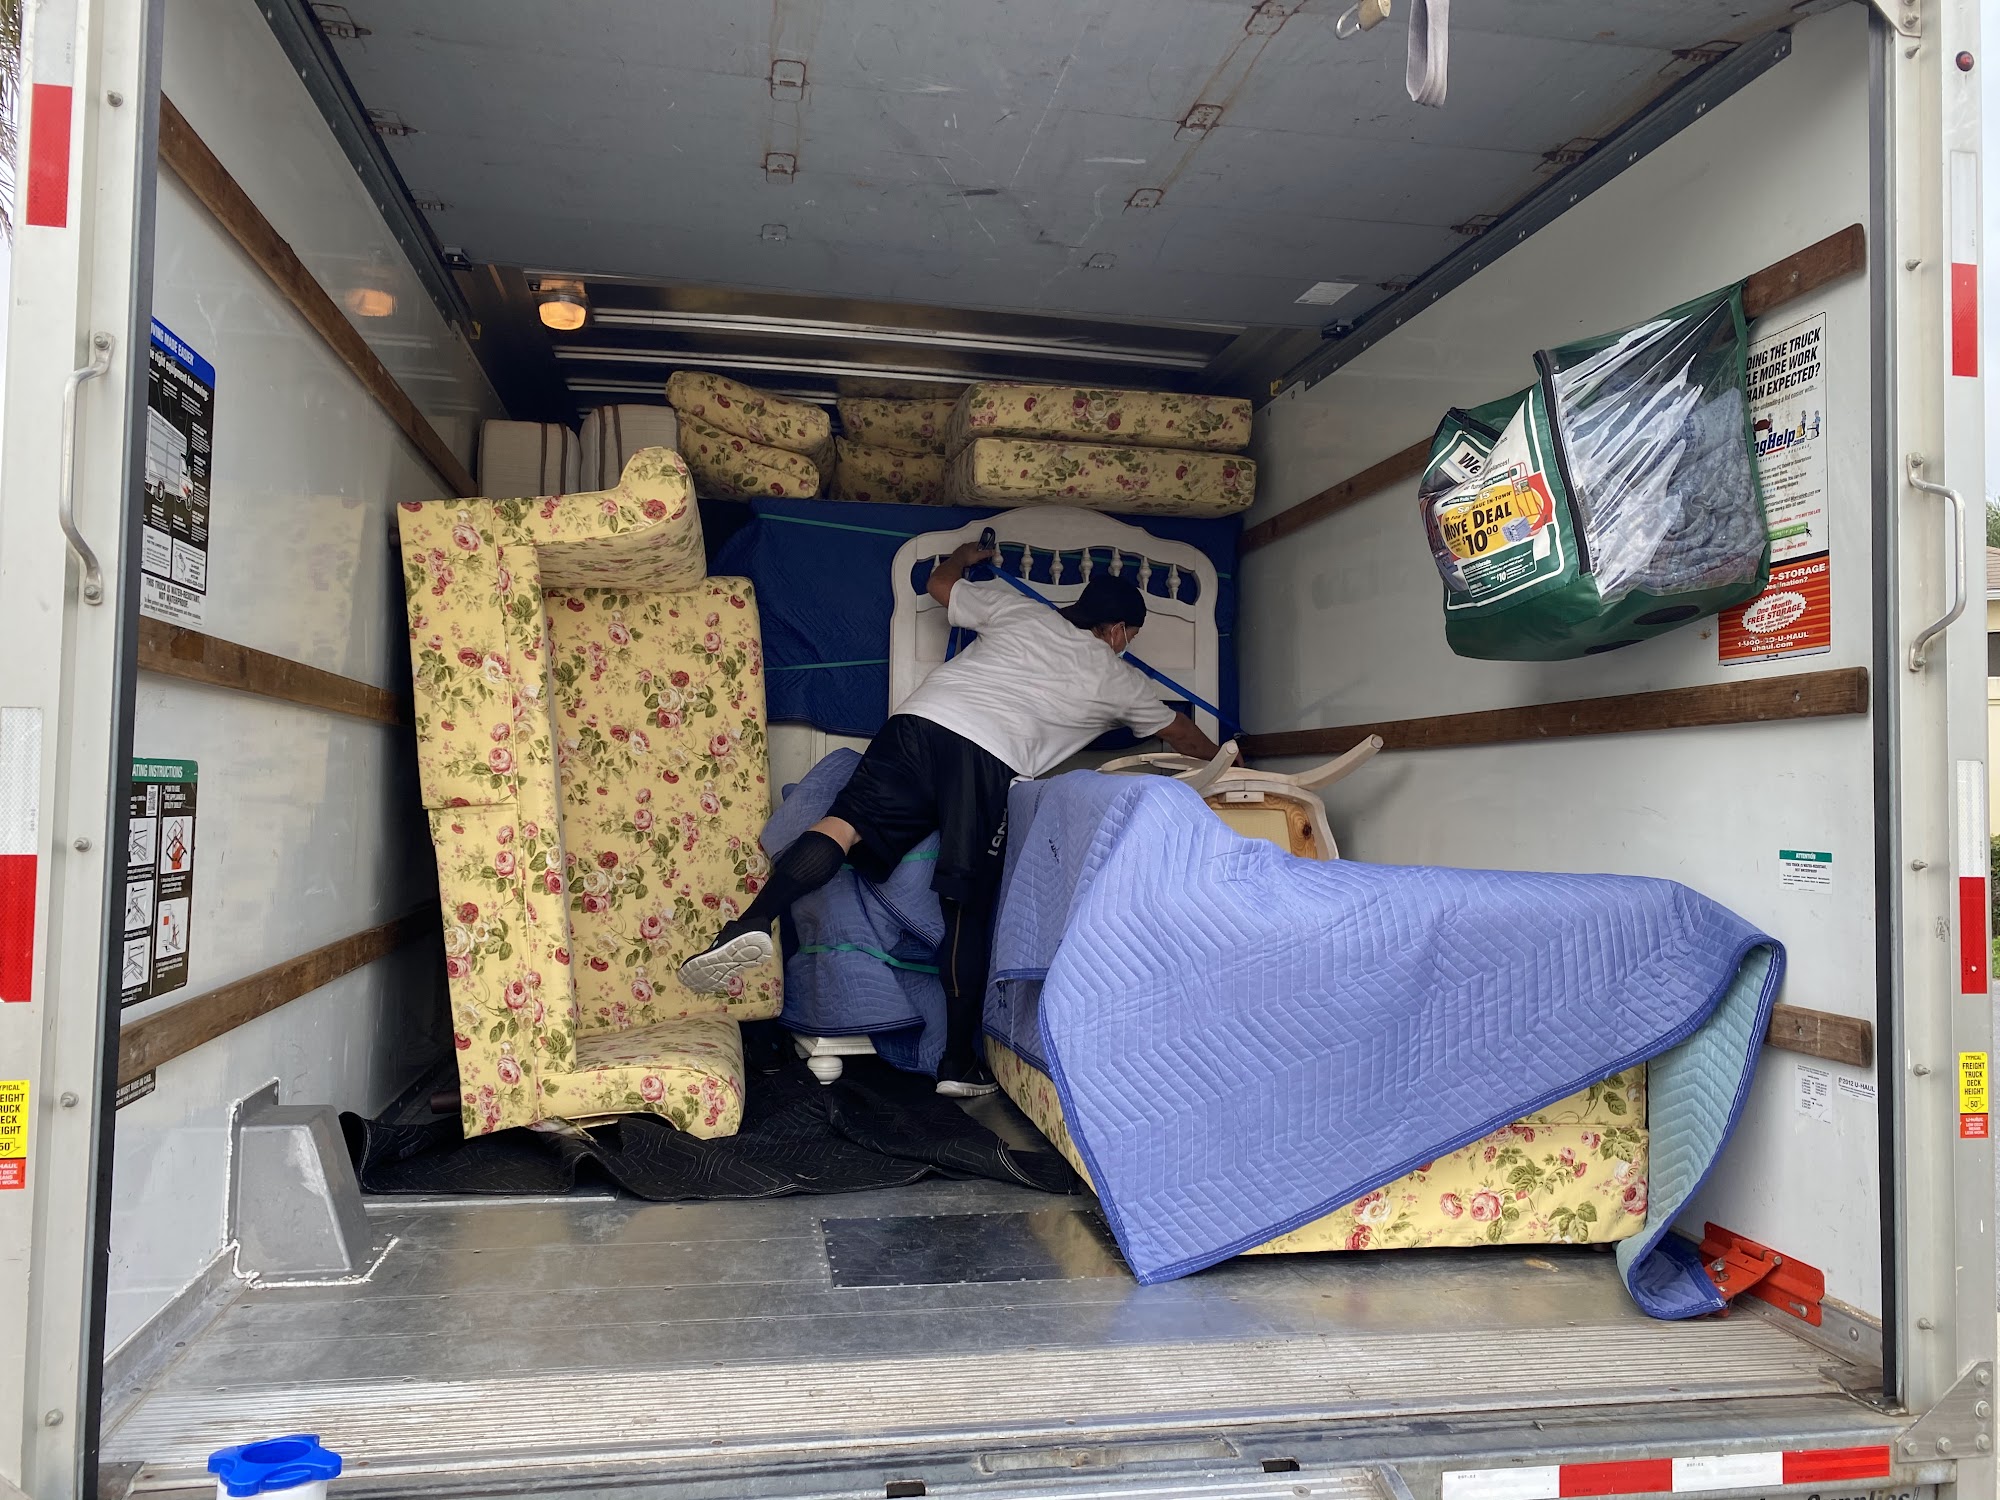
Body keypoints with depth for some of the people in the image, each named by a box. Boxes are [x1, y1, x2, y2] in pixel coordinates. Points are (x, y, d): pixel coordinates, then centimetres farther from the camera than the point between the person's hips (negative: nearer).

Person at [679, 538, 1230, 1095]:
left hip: (919, 720, 2)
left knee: (845, 823, -11)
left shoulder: (1018, 608, 29)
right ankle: (960, 1061, 7)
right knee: (969, 912, 4)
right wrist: (1219, 757, 63)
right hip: (991, 761, -2)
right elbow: (1183, 735, 42)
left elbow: (940, 583, 42)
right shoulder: (1118, 679, 26)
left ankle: (754, 922, -36)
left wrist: (967, 555, 63)